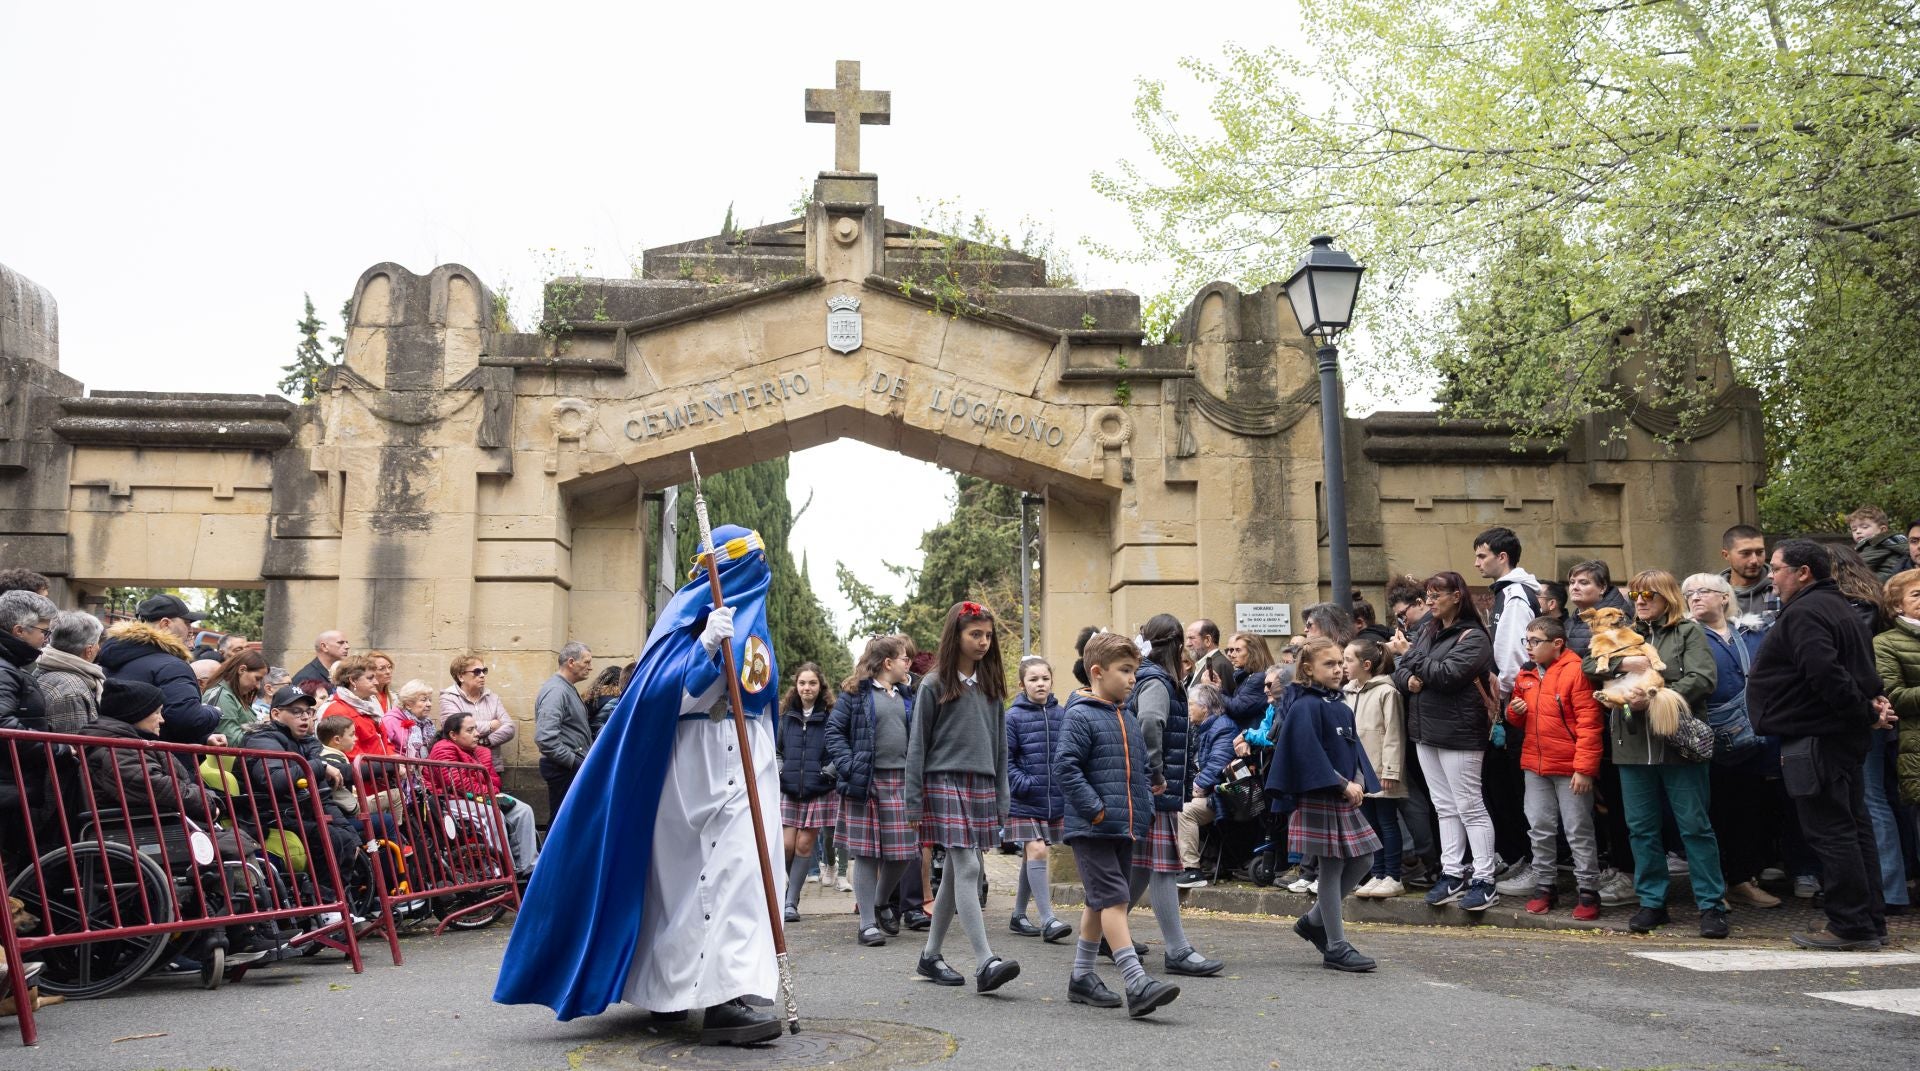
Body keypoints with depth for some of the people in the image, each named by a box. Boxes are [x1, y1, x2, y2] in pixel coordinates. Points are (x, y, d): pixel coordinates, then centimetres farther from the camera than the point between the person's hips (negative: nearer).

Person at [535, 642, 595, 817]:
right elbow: (545, 738, -27)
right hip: (564, 770, -10)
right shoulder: (556, 691, -17)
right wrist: (574, 762, -19)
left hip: (574, 769, 10)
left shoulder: (569, 689, 16)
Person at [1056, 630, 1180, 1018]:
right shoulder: (1080, 716, -12)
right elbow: (1065, 766, -19)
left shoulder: (1129, 719, 16)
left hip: (1125, 828, 9)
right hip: (1091, 829, -9)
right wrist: (1096, 809, -20)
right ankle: (1137, 984, -17)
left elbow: (1141, 768, 26)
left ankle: (1081, 977, 26)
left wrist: (1146, 808, 13)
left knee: (1101, 903, 15)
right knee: (1113, 899, -13)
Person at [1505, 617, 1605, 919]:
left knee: (1578, 831, 1)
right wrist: (1514, 710, -2)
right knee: (1540, 829, 12)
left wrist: (1584, 768, -18)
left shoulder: (1575, 671, -12)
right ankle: (1545, 886, 22)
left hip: (1570, 768, -7)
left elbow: (1589, 723, -15)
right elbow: (1518, 718, 23)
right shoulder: (1526, 674, 10)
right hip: (1535, 766, 7)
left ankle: (1588, 891, 11)